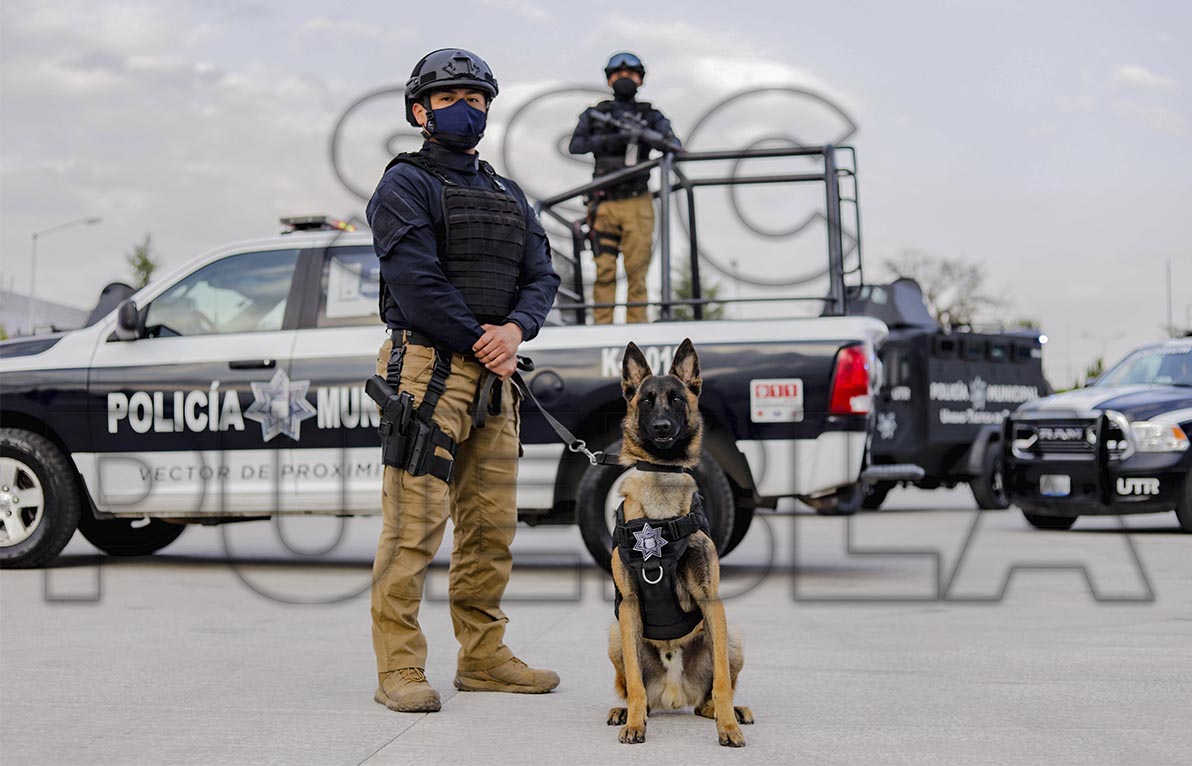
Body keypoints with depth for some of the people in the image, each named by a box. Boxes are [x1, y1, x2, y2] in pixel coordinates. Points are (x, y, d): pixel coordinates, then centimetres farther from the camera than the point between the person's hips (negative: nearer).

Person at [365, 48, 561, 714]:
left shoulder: (508, 196, 21)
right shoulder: (406, 185, 0)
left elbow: (542, 276, 12)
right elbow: (416, 281, -12)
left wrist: (515, 328, -8)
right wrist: (479, 344, -10)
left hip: (494, 376, 7)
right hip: (428, 368, -7)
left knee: (492, 525, 9)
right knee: (415, 524, -9)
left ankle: (484, 657, 18)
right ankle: (400, 670, -6)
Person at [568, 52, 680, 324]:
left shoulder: (651, 116, 10)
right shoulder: (594, 115, 13)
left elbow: (673, 144, -5)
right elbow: (575, 145, 0)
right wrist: (606, 141, -16)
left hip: (637, 203, -1)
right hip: (605, 203, 1)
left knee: (637, 271, -4)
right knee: (604, 271, -3)